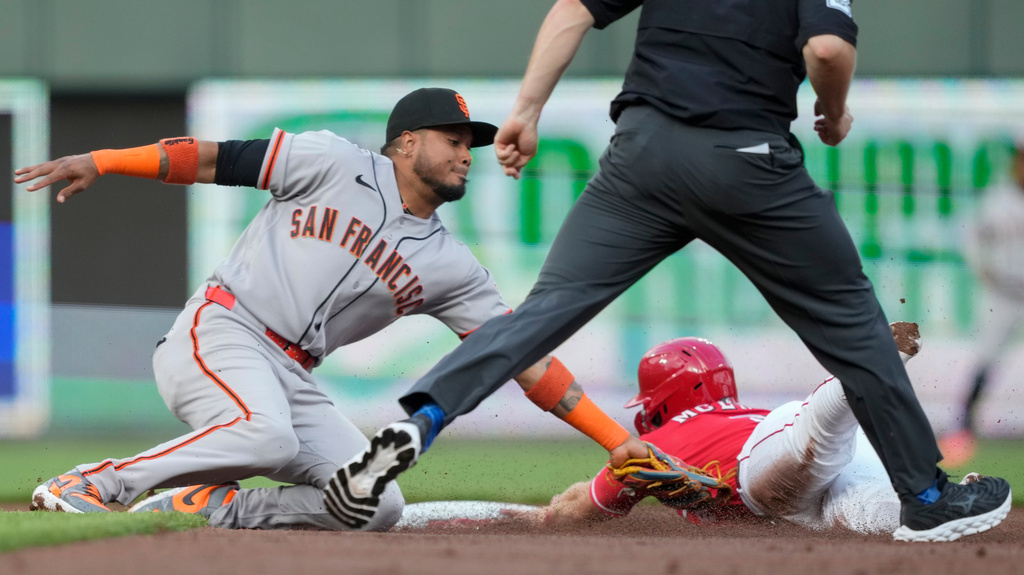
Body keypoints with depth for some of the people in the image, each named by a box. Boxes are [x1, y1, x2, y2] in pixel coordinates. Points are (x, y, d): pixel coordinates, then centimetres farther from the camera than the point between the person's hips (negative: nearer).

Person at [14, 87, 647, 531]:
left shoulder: (452, 268, 12)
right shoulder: (336, 165, 1)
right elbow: (222, 158, 2)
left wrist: (617, 441, 1)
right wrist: (100, 162, -5)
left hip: (292, 378, 6)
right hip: (219, 334, -6)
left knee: (377, 506, -12)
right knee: (267, 437, -37)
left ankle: (215, 506, -5)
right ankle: (89, 484, -24)